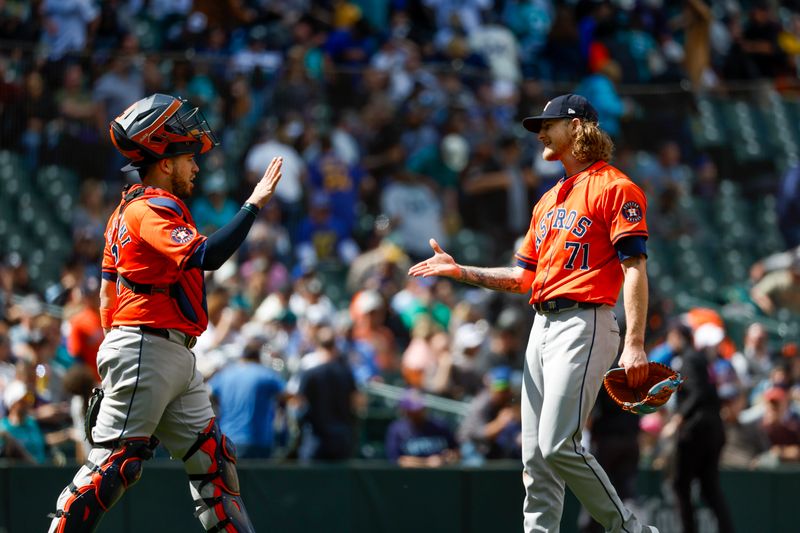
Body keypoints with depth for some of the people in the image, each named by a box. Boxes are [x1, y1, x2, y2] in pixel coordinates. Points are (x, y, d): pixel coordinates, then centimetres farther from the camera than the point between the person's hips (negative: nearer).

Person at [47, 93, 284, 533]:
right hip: (146, 351, -11)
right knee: (113, 463, -11)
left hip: (175, 359, 11)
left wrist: (114, 343, 23)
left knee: (213, 459, 8)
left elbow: (108, 288, 21)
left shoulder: (128, 209, 19)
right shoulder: (153, 208, -12)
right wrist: (254, 204, -23)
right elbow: (205, 255, -27)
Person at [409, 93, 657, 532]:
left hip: (584, 324, -9)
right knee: (535, 455, 3)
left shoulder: (614, 188, -4)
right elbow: (521, 278, 25)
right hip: (542, 327, 9)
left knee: (559, 445, -18)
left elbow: (635, 269, -12)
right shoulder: (549, 201, 23)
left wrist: (635, 344, -21)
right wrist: (459, 271, 13)